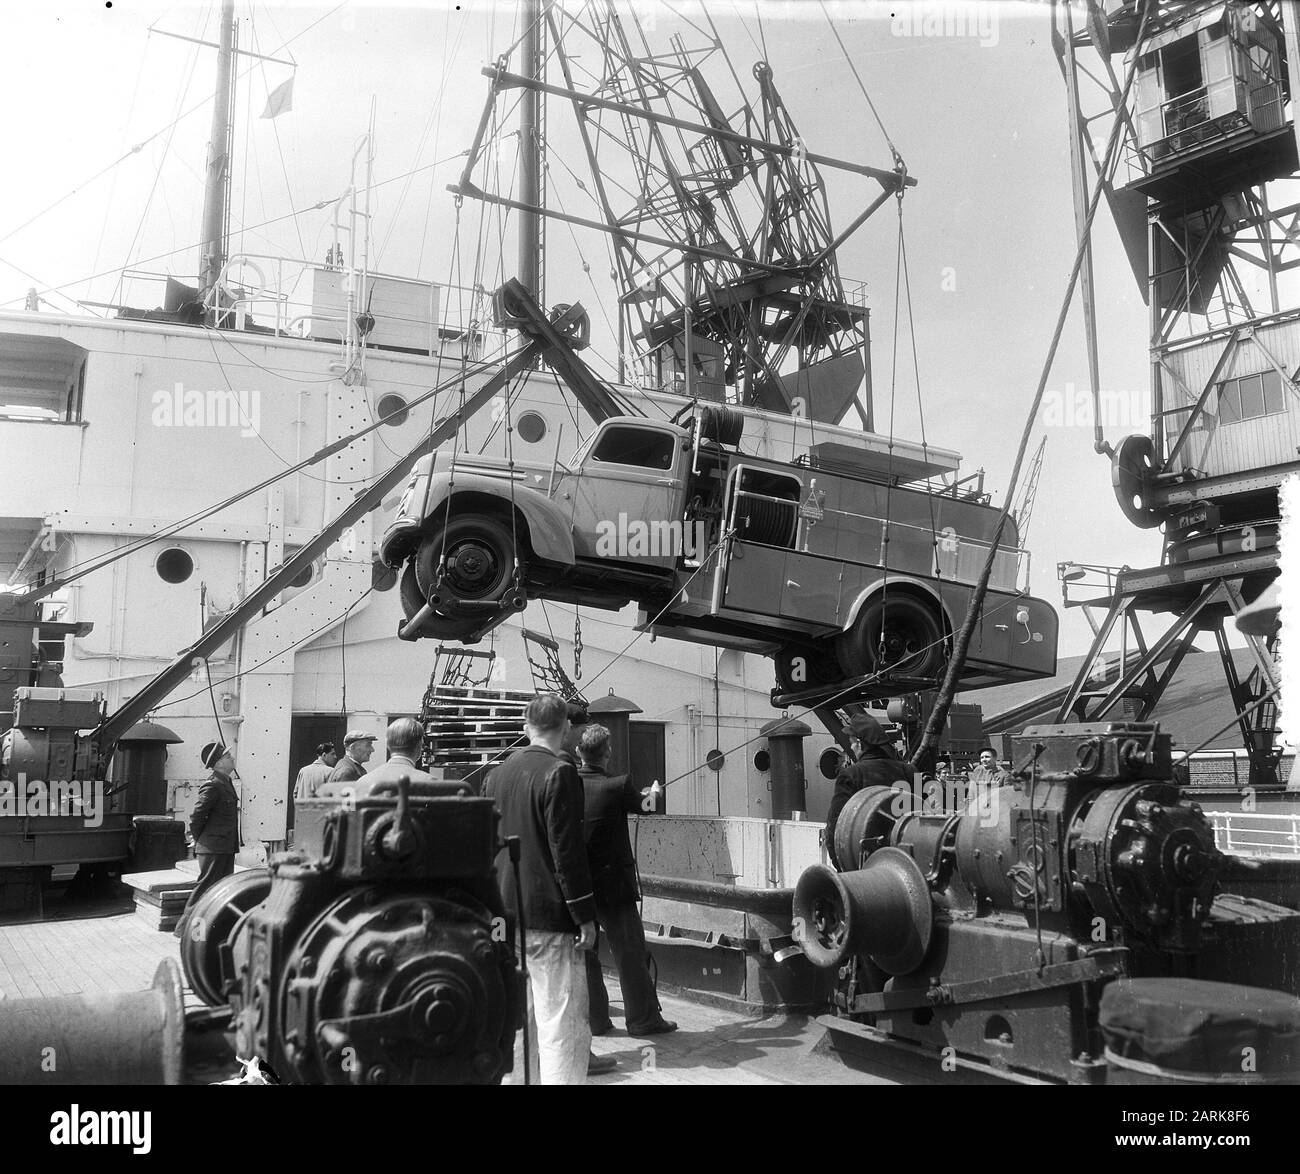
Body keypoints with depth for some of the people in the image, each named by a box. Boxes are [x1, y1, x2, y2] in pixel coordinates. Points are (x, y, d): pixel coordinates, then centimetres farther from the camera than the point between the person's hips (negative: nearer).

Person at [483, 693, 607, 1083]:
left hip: (504, 915, 8)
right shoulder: (559, 774, -13)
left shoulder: (496, 775, 9)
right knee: (562, 1022, -3)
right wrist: (584, 916, -11)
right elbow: (567, 850, -16)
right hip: (549, 917, -7)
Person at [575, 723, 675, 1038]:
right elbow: (643, 805, 5)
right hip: (612, 884, -4)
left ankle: (594, 1019, 21)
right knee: (630, 952, 8)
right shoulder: (618, 787, -16)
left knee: (584, 952, 14)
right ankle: (643, 1019, 16)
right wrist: (653, 793, 30)